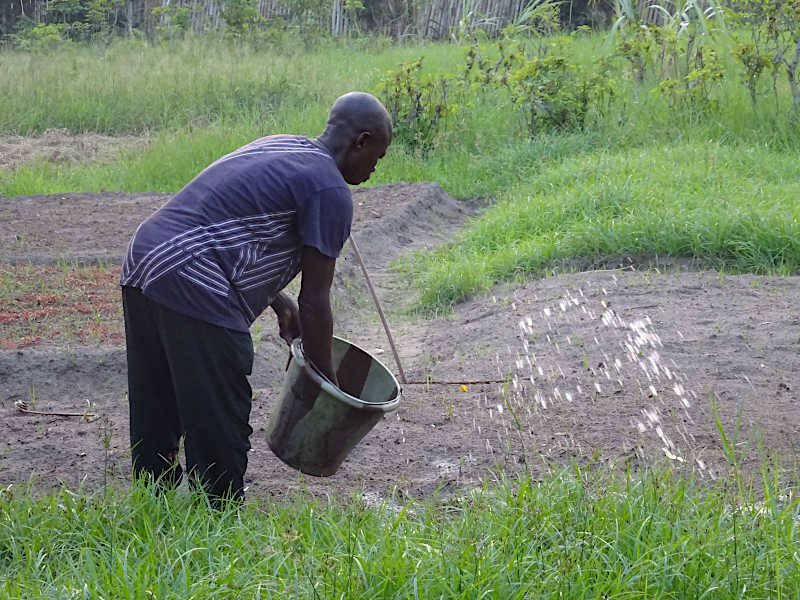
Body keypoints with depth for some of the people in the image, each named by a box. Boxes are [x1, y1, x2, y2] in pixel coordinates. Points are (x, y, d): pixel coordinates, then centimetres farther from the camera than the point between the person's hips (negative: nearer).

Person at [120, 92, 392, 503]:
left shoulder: (279, 147, 23)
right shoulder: (331, 191, -5)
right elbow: (315, 302, -6)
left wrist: (279, 303, 26)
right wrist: (327, 382, 5)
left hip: (142, 267, 10)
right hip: (193, 290, -10)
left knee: (156, 422, 19)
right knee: (219, 435, -1)